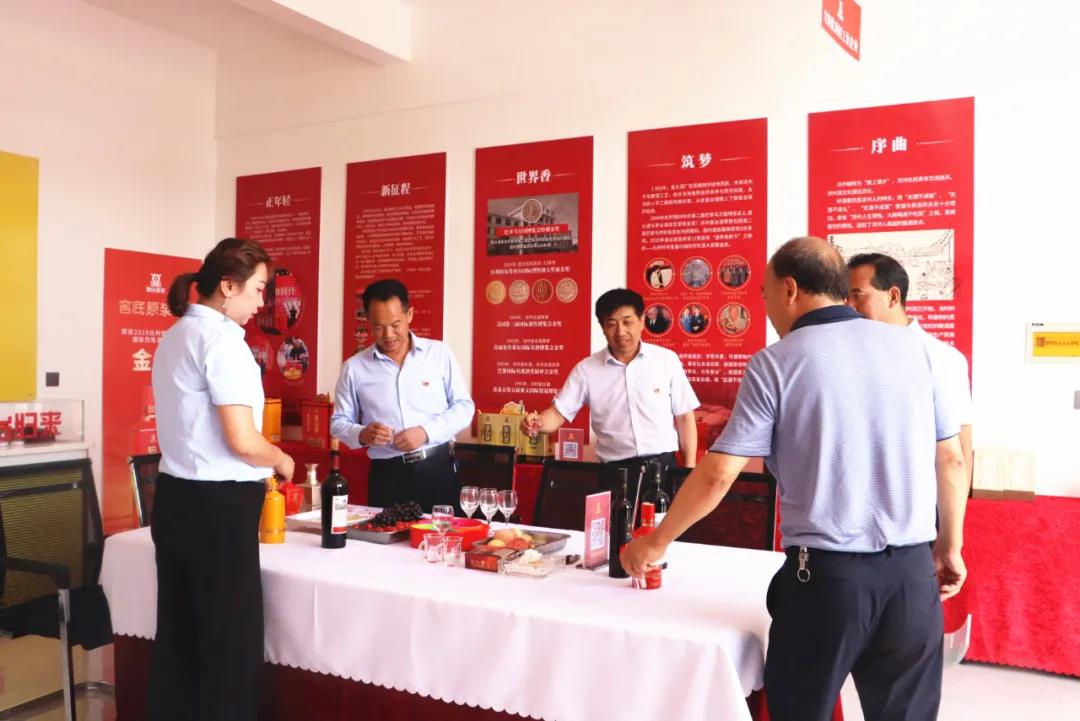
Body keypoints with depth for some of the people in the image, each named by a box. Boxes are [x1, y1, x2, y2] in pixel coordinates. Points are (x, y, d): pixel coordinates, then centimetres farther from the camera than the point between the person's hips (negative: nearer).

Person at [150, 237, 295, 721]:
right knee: (231, 639, 4)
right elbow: (242, 441, -20)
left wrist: (263, 464, 16)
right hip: (218, 505, -9)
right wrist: (281, 461, 0)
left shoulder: (175, 336, 12)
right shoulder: (222, 338, -16)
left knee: (179, 631, 16)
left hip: (175, 497, 9)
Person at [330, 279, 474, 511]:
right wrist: (362, 435, -12)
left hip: (437, 468, 0)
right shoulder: (354, 367, 4)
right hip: (387, 475, 1)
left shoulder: (439, 353, 1)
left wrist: (426, 431, -13)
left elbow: (464, 406, 2)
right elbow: (339, 422, 10)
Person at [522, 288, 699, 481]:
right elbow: (559, 412, -1)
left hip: (663, 465, 0)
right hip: (615, 471, 0)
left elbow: (684, 417, 4)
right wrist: (538, 422, -23)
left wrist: (690, 469, 1)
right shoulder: (586, 369, 0)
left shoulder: (667, 360, 0)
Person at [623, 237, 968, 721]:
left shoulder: (775, 363, -7)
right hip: (912, 569, 4)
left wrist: (656, 543, 6)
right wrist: (950, 546, 19)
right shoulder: (909, 346, 3)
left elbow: (717, 476, -6)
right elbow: (951, 459, 7)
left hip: (826, 572, -3)